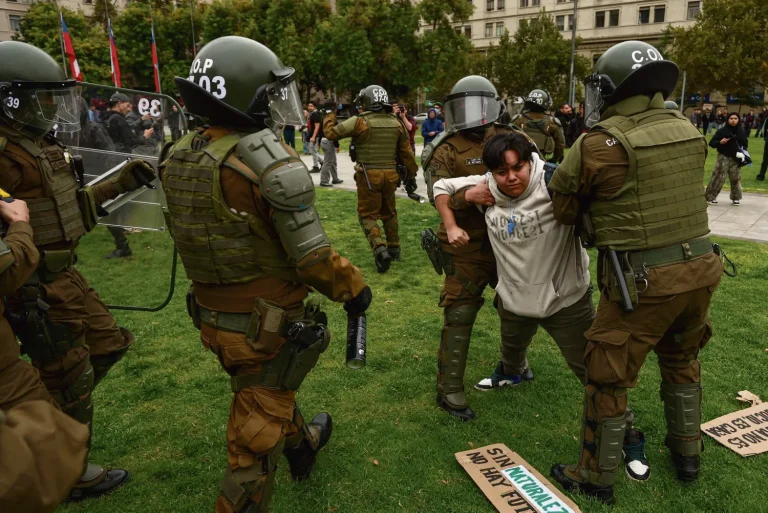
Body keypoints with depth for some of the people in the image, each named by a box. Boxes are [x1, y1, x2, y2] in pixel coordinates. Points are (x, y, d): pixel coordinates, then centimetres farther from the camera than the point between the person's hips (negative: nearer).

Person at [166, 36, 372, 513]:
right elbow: (312, 257, -23)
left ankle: (302, 442, 57)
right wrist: (354, 287, -7)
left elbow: (195, 235, 8)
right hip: (265, 326, -8)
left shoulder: (179, 158, -3)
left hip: (212, 317, 8)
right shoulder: (273, 162, -25)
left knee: (268, 390, 31)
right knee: (256, 437, 10)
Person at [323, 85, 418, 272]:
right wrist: (410, 175, 18)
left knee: (368, 214, 4)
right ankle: (394, 248, 30)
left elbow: (330, 133, -5)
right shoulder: (396, 123, 5)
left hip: (369, 175, -4)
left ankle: (380, 249, -15)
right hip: (390, 174, 5)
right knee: (389, 212, 22)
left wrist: (330, 114, 13)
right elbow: (407, 153, 8)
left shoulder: (359, 121, -10)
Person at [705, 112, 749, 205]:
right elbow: (711, 143, -4)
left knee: (736, 179, 8)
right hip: (723, 157, -3)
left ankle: (736, 198, 21)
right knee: (718, 177, -8)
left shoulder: (742, 131, 5)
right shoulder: (722, 131, -6)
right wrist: (720, 142, -22)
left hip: (736, 159, 3)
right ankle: (710, 196, 0)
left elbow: (745, 143, 18)